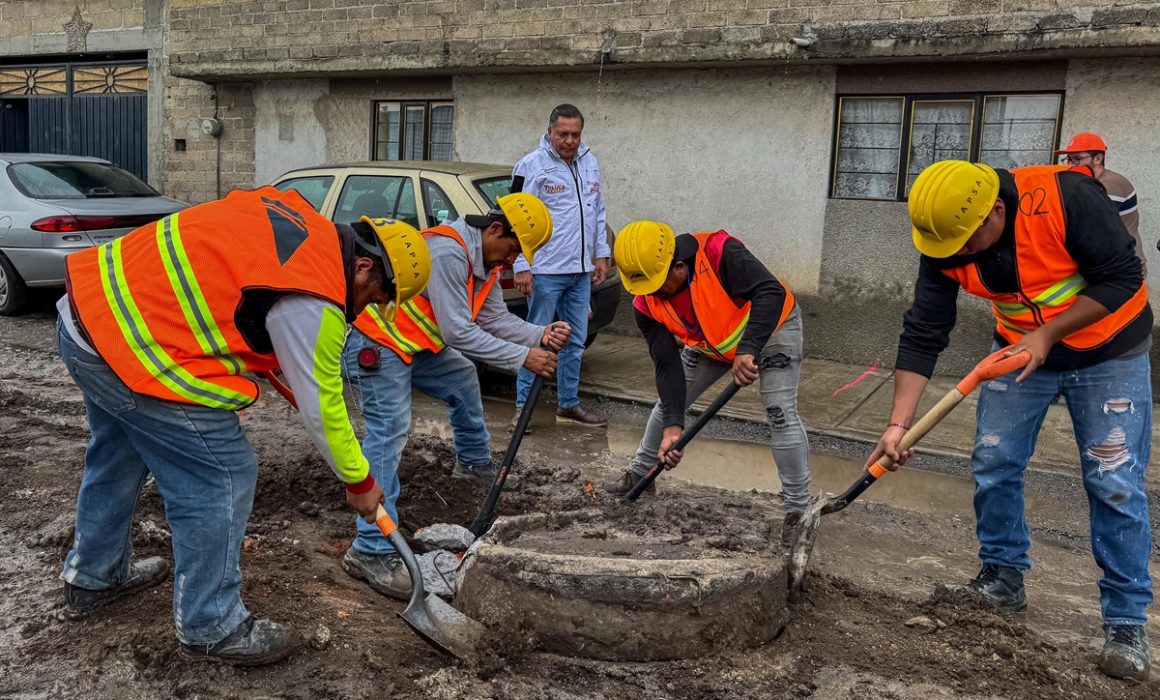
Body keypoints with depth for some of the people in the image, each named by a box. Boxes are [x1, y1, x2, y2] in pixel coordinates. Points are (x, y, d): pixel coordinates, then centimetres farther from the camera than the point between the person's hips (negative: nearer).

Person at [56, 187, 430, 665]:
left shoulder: (300, 216, 4)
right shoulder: (311, 302, -20)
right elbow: (320, 408, -12)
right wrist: (359, 482, 2)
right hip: (133, 351, -10)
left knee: (118, 457, 28)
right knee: (223, 478, -1)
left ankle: (92, 577, 50)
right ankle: (211, 628, 14)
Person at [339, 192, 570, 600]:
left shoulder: (486, 260, 5)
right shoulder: (448, 251, -27)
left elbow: (495, 318, 5)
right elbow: (459, 333, -28)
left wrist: (541, 336, -11)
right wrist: (522, 357, -24)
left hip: (415, 344, 11)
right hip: (375, 343, -11)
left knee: (462, 380, 24)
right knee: (389, 433, -18)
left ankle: (473, 463, 48)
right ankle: (371, 551, -17)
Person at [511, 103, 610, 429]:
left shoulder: (590, 163, 13)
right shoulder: (532, 166, -8)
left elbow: (598, 213, 20)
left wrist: (601, 254, 15)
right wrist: (521, 266, -14)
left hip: (581, 271, 7)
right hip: (545, 271, -7)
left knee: (575, 342, 13)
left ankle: (568, 404, 24)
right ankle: (523, 407, 8)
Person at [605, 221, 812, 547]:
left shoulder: (719, 252, -39)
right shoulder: (646, 305, -21)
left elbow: (771, 293, -46)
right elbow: (668, 366, -21)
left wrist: (748, 350, -58)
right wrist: (673, 425, -30)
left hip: (770, 326, -5)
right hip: (711, 344, 5)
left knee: (780, 412, -19)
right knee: (669, 401, 7)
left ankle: (798, 509, -6)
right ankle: (640, 472, 30)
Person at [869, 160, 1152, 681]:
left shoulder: (1066, 198, -31)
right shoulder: (945, 245, -17)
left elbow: (1121, 278, -22)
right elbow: (922, 336, -16)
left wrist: (1046, 334, -26)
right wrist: (898, 424, -22)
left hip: (1106, 351, -4)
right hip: (1021, 350, 4)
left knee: (1114, 484, -5)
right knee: (993, 465, 2)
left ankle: (1126, 621, 8)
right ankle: (1002, 580, 21)